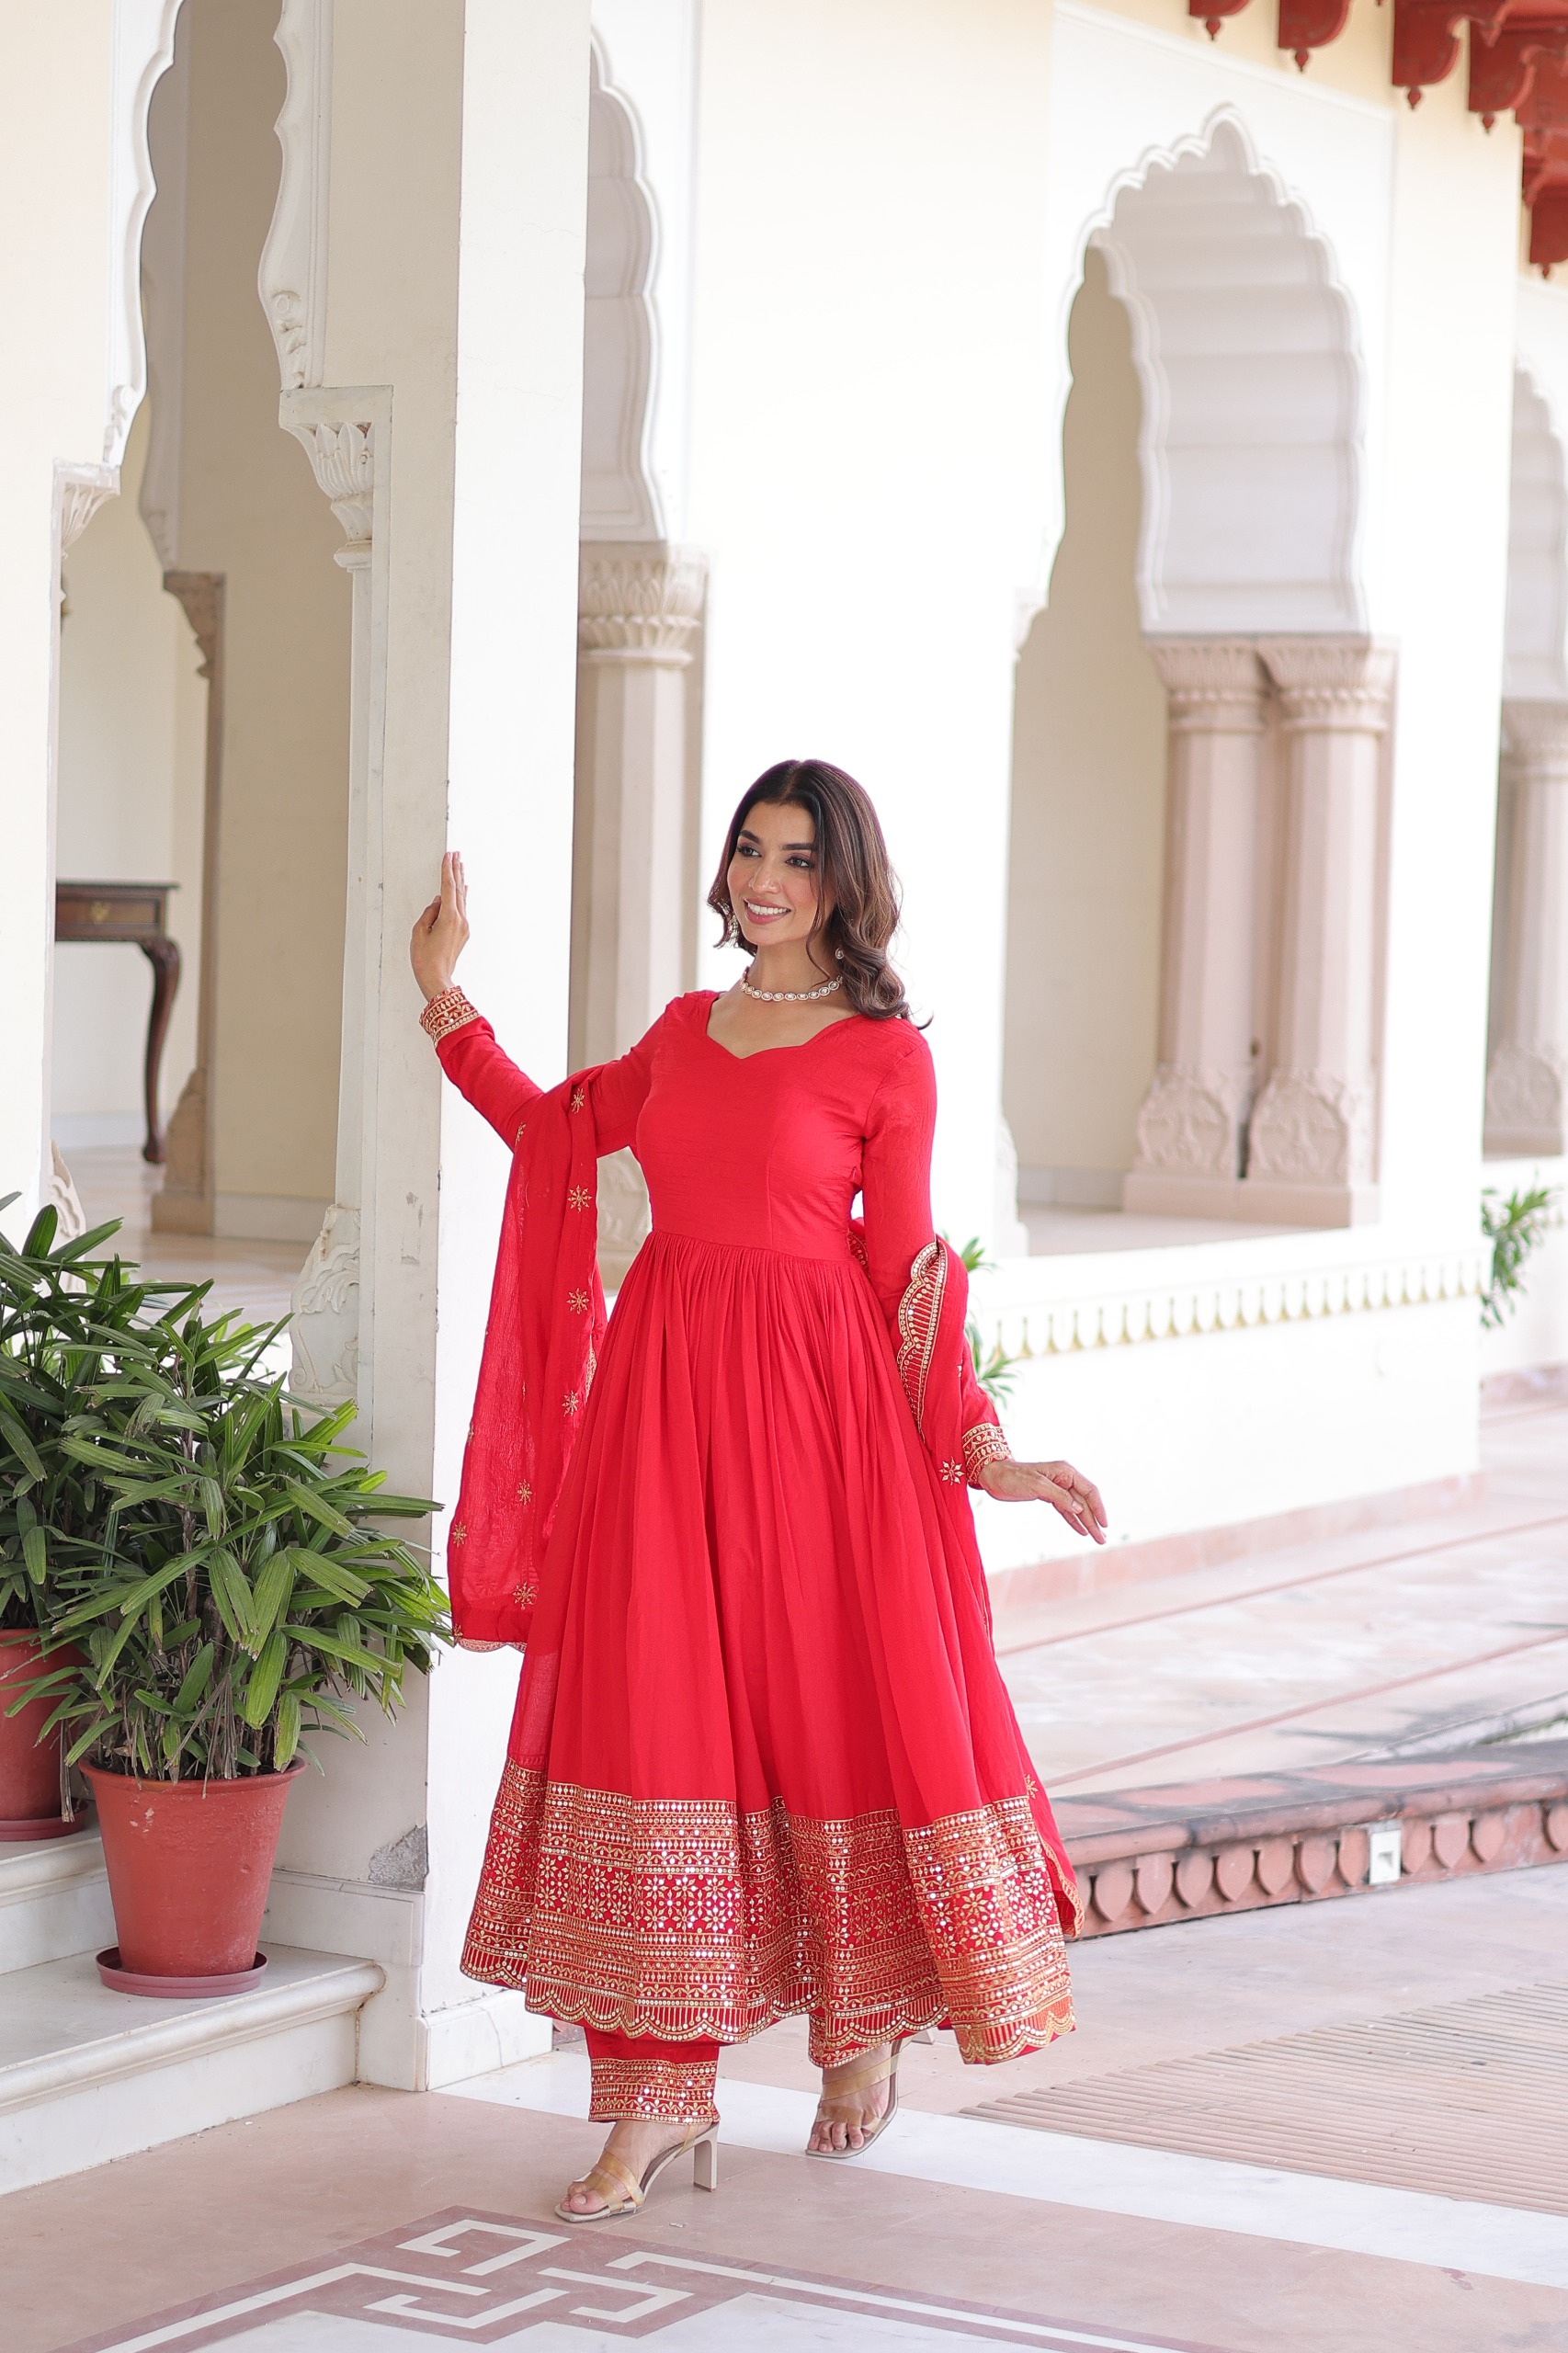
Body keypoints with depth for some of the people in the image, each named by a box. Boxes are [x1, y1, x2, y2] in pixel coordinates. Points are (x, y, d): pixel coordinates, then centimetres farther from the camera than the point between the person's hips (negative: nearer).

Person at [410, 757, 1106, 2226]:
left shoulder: (885, 1054, -2)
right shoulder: (685, 1028, 13)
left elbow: (905, 1266, -1)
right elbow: (553, 1129, 25)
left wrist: (980, 1449, -7)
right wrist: (445, 999, 22)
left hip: (818, 1396, -4)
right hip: (663, 1386, 4)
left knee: (834, 1704, 3)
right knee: (648, 1707, -1)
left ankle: (862, 2034, 27)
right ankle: (661, 2093, 3)